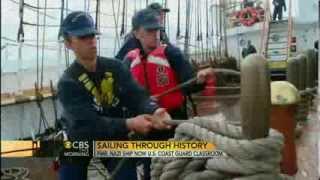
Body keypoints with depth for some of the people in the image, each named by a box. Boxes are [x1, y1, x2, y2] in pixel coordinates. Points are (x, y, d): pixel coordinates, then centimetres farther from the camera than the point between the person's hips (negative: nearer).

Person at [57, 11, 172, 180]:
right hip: (79, 141, -2)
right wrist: (129, 124, -45)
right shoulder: (68, 83, -22)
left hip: (114, 137, 3)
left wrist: (154, 111, -42)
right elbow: (88, 124, -32)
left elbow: (137, 96, -19)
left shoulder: (115, 67, -9)